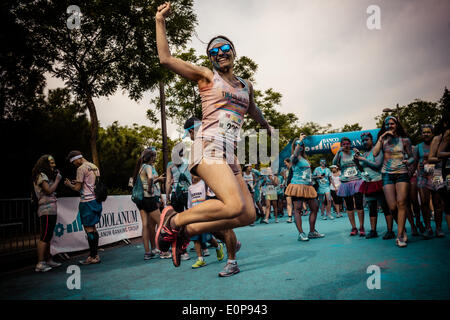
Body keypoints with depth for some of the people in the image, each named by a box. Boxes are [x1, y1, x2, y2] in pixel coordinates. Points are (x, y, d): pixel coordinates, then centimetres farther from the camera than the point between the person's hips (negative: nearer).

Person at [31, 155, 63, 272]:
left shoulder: (47, 176, 21)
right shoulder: (41, 175, -7)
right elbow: (49, 190, -16)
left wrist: (56, 178, 11)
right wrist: (57, 180, -5)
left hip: (51, 210, 10)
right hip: (46, 210, -10)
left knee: (48, 236, 12)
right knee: (44, 237, -11)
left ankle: (48, 260, 19)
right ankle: (40, 264, -10)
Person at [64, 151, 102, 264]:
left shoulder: (81, 168, -9)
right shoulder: (95, 167, 16)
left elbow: (78, 188, -8)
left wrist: (69, 184, 10)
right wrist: (78, 182, 23)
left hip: (87, 201, -9)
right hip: (96, 200, 9)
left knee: (89, 229, -5)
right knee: (92, 228, 13)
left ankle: (93, 257, -1)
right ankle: (95, 254, 16)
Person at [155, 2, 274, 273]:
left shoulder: (246, 85, 23)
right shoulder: (207, 76, 8)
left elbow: (252, 109, 44)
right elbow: (166, 58, 0)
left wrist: (267, 126, 61)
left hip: (229, 154, 7)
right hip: (209, 147, -7)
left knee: (248, 215, -2)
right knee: (235, 206, -27)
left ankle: (186, 231, 6)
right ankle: (173, 220, -7)